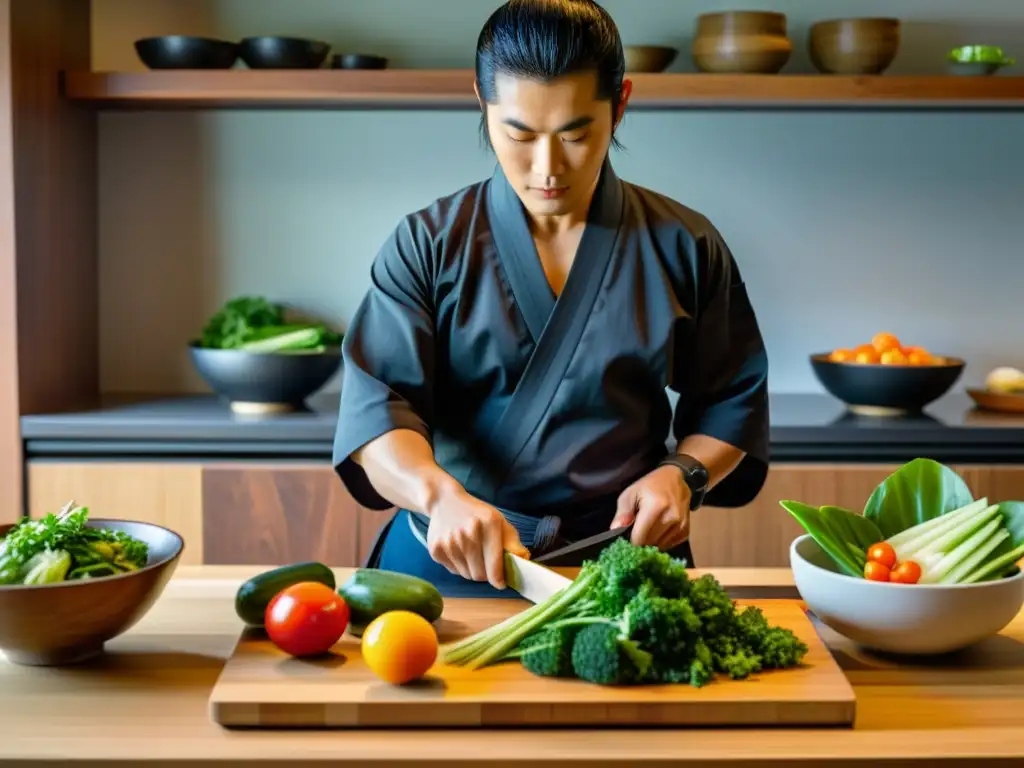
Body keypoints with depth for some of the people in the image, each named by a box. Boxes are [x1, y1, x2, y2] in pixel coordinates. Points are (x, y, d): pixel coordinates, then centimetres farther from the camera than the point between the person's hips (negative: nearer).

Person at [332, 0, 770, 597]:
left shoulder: (684, 248, 5)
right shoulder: (428, 245, 1)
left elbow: (733, 399, 13)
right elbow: (377, 402, -8)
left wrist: (682, 474, -7)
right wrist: (442, 495, -27)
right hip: (449, 562, 0)